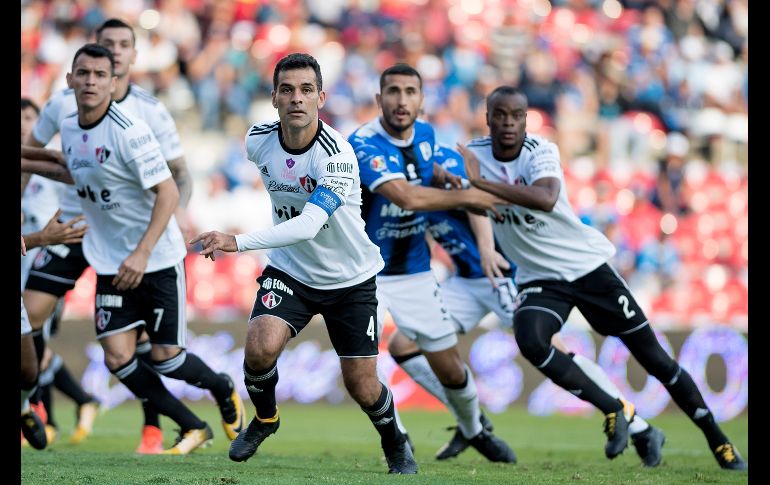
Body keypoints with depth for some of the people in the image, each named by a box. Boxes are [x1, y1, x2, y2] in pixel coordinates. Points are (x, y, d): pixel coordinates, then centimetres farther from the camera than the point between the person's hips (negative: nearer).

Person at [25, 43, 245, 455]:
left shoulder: (129, 131, -19)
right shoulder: (68, 128, 2)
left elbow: (168, 192, -20)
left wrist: (142, 254, -26)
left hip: (157, 260, -6)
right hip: (110, 263, 6)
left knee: (165, 358, -4)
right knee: (117, 357, -6)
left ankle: (223, 389, 30)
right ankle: (193, 429, 11)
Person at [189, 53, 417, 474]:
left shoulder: (337, 154, -30)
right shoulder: (258, 140, -11)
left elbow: (309, 225, -42)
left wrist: (238, 243, -51)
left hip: (350, 280, -3)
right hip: (289, 270, 3)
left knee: (361, 387, 2)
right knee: (260, 348, -23)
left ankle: (395, 444, 35)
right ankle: (264, 419, 8)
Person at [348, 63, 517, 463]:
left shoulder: (425, 134, -1)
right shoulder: (364, 145, -23)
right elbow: (408, 197, -36)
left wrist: (447, 177, 2)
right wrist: (467, 197, -25)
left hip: (415, 273, 5)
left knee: (452, 372, 11)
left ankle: (475, 430, 40)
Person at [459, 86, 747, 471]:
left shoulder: (540, 152, -19)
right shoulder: (472, 155, -6)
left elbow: (545, 199, -39)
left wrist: (482, 183, -42)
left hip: (587, 265, -3)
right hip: (540, 279, 3)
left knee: (652, 356, 0)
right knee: (530, 342, -28)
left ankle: (717, 440, 13)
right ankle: (614, 410, -11)